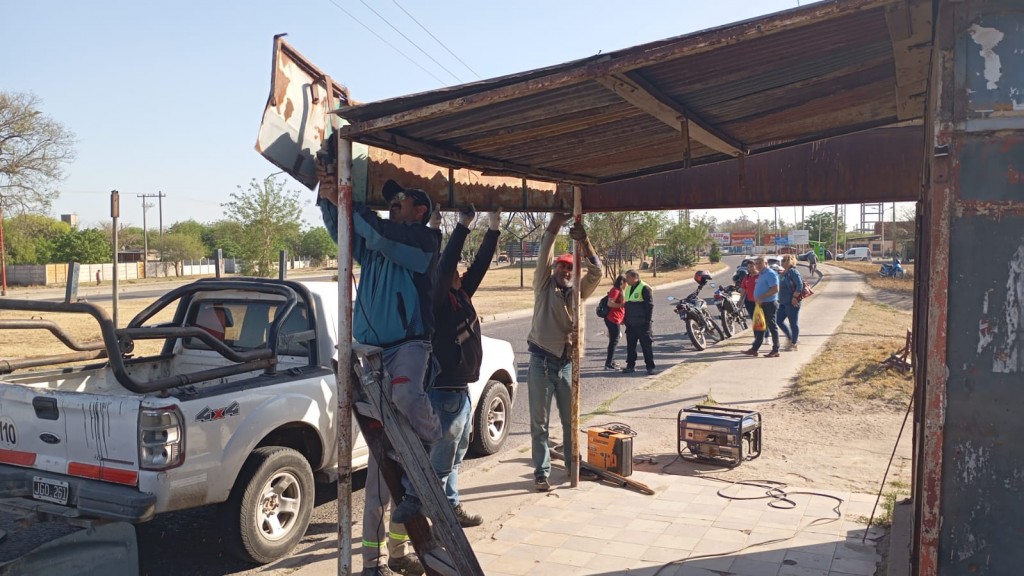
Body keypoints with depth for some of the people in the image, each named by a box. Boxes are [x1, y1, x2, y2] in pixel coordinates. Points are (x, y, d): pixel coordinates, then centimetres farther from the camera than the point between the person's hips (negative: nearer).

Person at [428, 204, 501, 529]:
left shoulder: (461, 296, 10)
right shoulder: (437, 300, -15)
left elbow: (480, 266, 11)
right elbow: (444, 266, -29)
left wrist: (493, 228, 5)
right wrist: (463, 225, -27)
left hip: (461, 390, 10)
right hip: (445, 393, -10)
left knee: (454, 459, 20)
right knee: (440, 462, -1)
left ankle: (451, 509, 32)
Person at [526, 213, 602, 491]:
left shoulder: (578, 292, 10)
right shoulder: (544, 286, 3)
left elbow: (596, 272, -6)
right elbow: (544, 255, -10)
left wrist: (584, 242, -19)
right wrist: (555, 224, -19)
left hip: (567, 362, 3)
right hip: (542, 361, -3)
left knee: (570, 419, 13)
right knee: (540, 421, 1)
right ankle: (541, 472, 7)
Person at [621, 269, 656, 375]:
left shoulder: (645, 288, -11)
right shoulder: (628, 289, 15)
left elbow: (650, 306, -14)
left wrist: (648, 321, -18)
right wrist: (626, 320, 17)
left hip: (642, 324, -8)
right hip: (631, 325, 8)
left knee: (647, 346, -2)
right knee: (630, 346, 11)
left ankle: (650, 367, 4)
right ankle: (630, 366, 19)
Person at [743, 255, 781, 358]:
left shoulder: (770, 274, -14)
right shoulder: (761, 274, 16)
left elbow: (775, 289, -23)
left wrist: (761, 297, -23)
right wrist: (757, 299, 11)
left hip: (769, 304, -10)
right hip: (761, 304, 10)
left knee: (772, 327, -3)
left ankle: (775, 351, 3)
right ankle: (754, 349, 14)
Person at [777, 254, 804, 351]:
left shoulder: (793, 272, -12)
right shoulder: (784, 272, 16)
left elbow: (800, 286, -20)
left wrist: (794, 297, -22)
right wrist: (780, 299, 18)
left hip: (792, 302, -10)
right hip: (784, 302, 10)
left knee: (793, 323, 0)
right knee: (779, 320, 9)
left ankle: (794, 344, 9)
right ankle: (791, 339, 21)